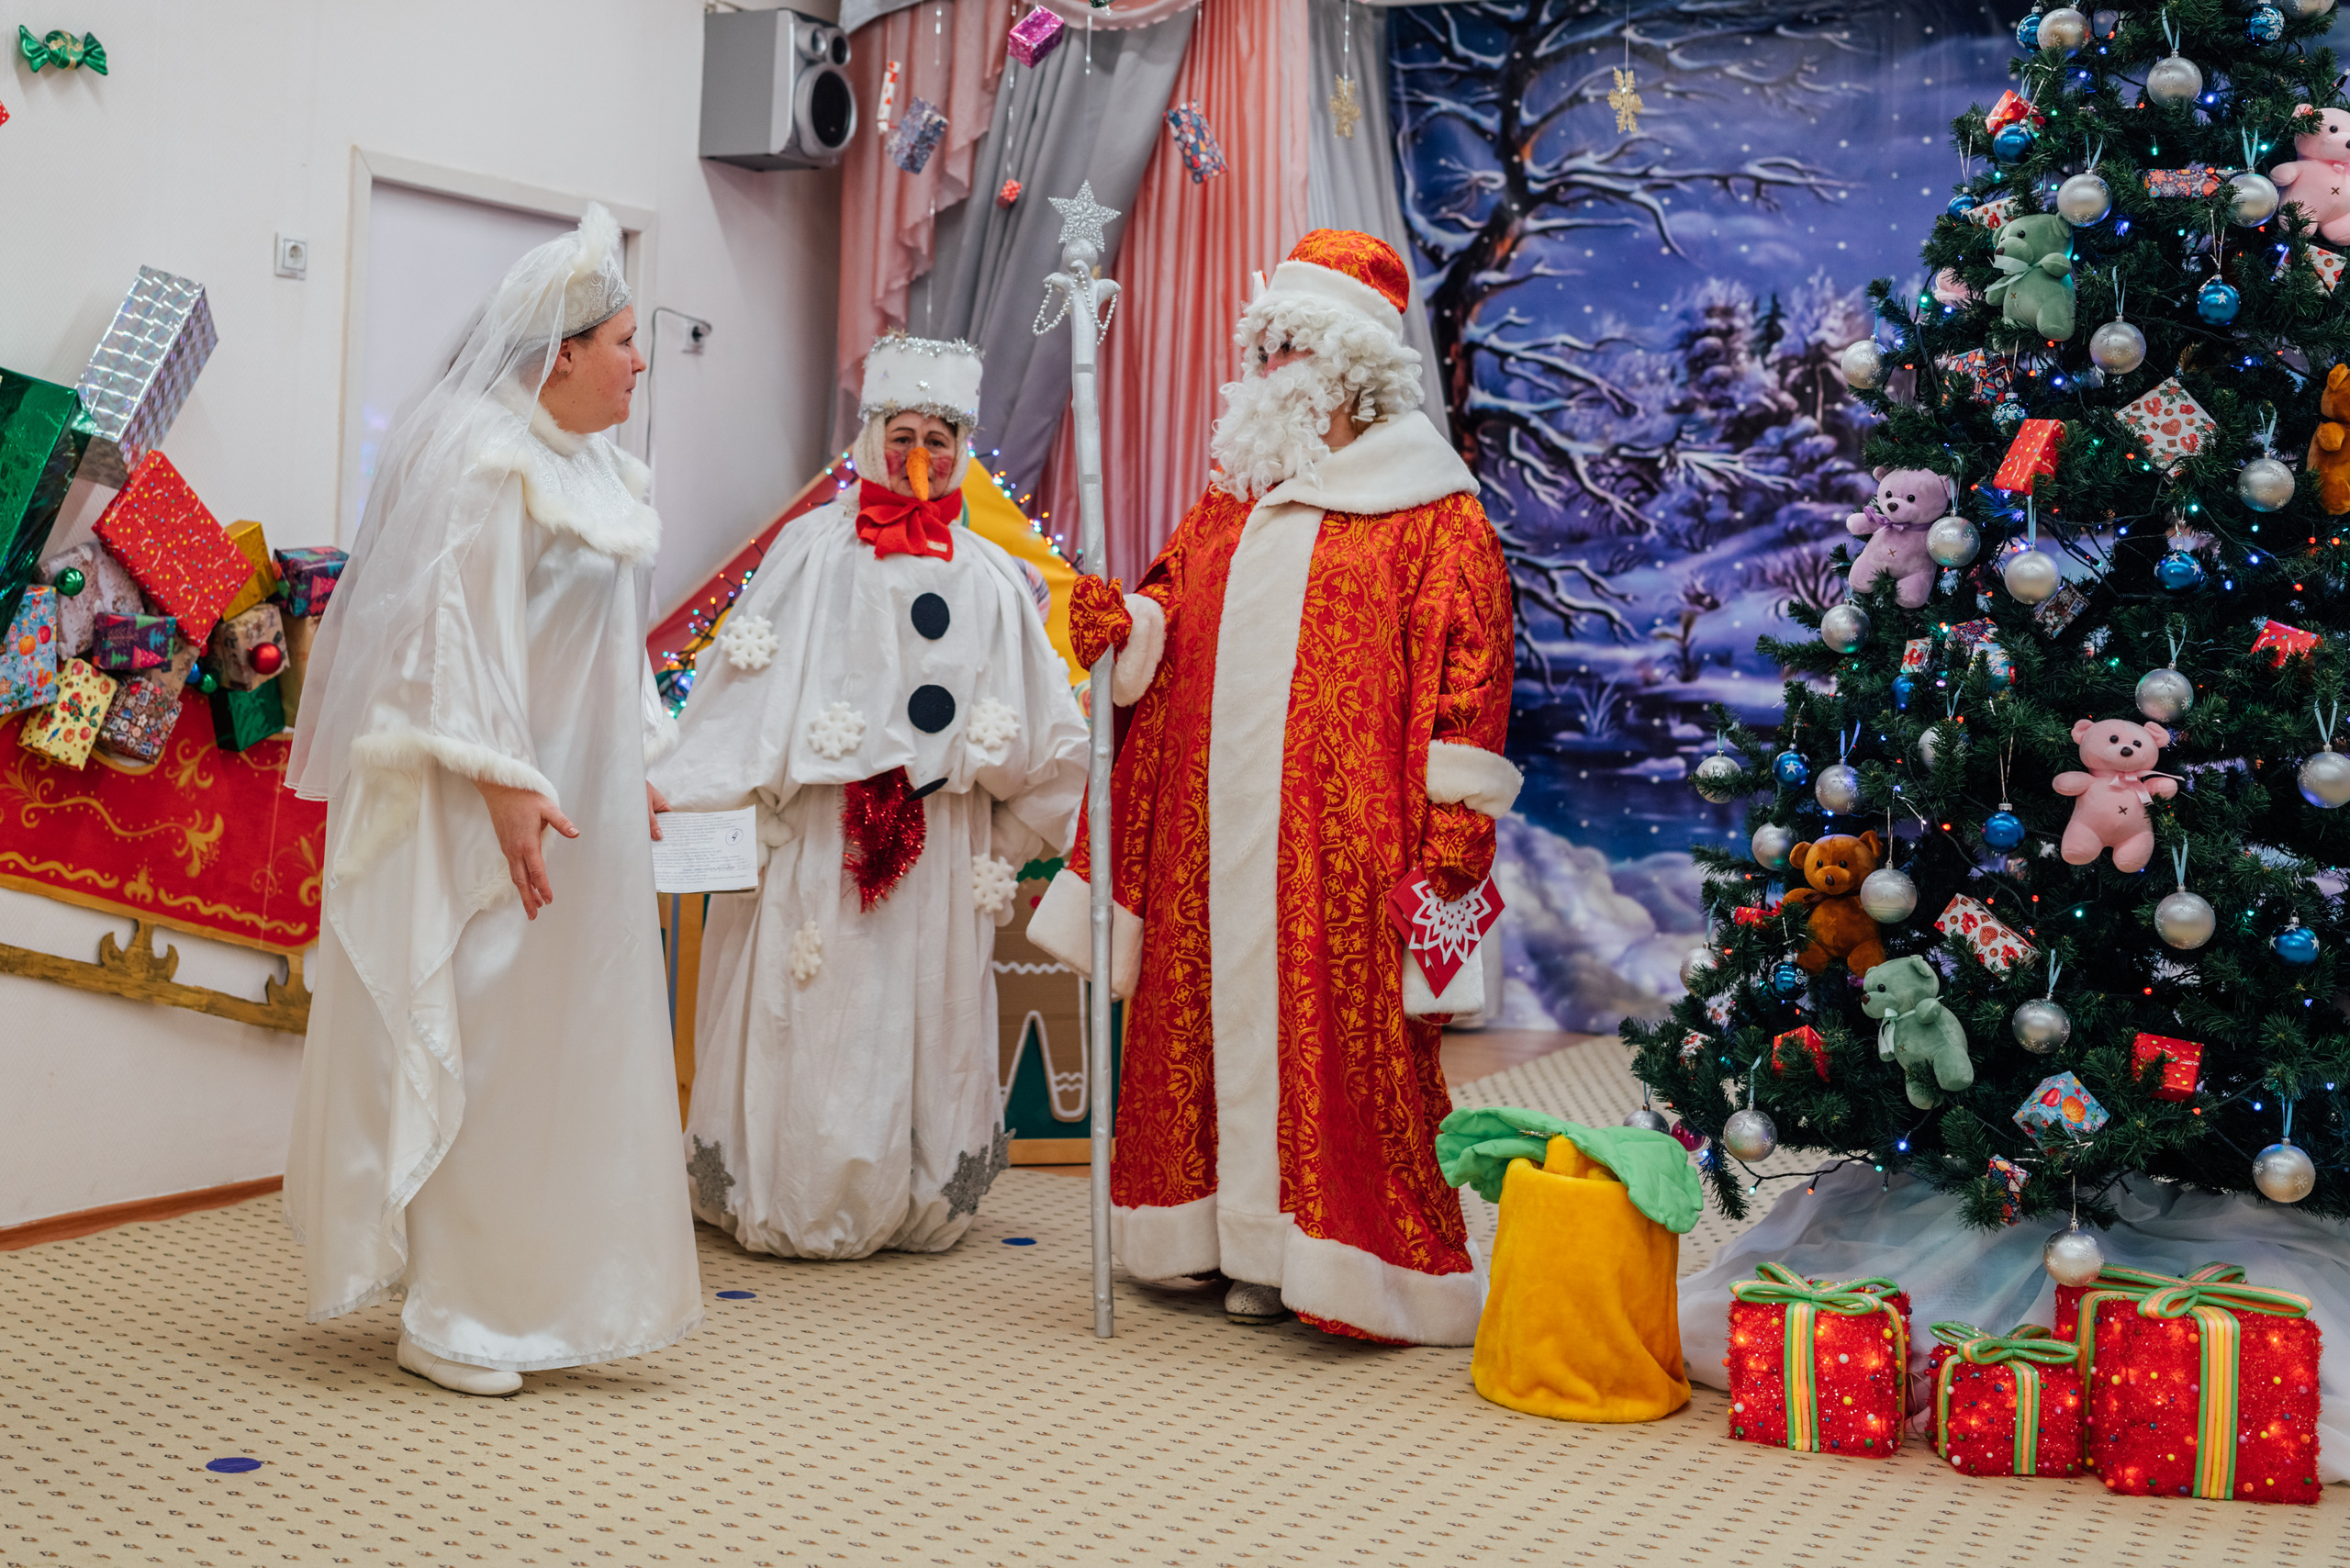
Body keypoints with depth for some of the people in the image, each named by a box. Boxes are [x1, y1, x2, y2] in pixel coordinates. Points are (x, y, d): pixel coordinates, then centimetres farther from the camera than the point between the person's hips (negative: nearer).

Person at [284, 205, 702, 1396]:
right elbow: (458, 627, -20)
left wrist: (632, 770, 16)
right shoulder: (485, 457, -13)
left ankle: (536, 1283, 25)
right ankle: (447, 1316, 7)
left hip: (581, 798, 9)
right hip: (500, 806, -9)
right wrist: (504, 784, -24)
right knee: (478, 1042, -3)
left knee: (566, 1040, 13)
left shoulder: (588, 463, 14)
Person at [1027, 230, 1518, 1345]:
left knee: (1344, 1042, -4)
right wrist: (1117, 622, -5)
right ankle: (1242, 1239, 20)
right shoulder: (1230, 505, 17)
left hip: (1339, 841, -6)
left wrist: (1445, 840, -15)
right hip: (1214, 837, 6)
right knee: (1219, 1024, 9)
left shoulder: (1433, 519, -3)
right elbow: (1168, 625, 18)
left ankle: (1349, 1257, 6)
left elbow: (1465, 686, -8)